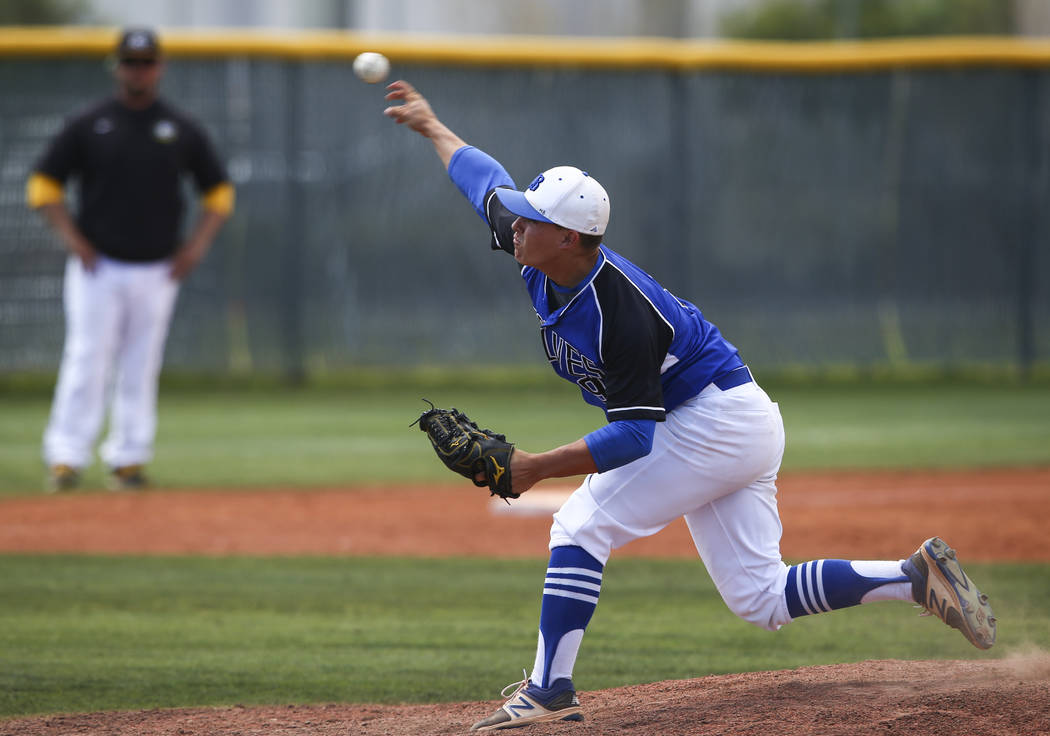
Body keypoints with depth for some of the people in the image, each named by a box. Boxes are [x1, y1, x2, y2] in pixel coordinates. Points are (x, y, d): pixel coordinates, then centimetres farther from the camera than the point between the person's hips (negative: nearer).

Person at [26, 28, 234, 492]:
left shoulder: (182, 131, 7)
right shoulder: (88, 126, 1)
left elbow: (219, 191, 15)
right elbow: (42, 184, 4)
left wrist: (197, 245, 2)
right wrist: (71, 237, -7)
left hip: (157, 272, 2)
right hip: (97, 267, -2)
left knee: (141, 367, 4)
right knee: (87, 362, -8)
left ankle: (128, 458, 11)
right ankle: (67, 458, -6)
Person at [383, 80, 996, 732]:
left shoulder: (620, 312, -29)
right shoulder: (543, 262, -5)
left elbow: (634, 437, -29)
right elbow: (487, 179, 13)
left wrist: (537, 468, -30)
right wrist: (431, 125, 24)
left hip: (714, 421, -10)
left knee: (582, 527, -11)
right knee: (762, 600, 6)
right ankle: (918, 577, 4)